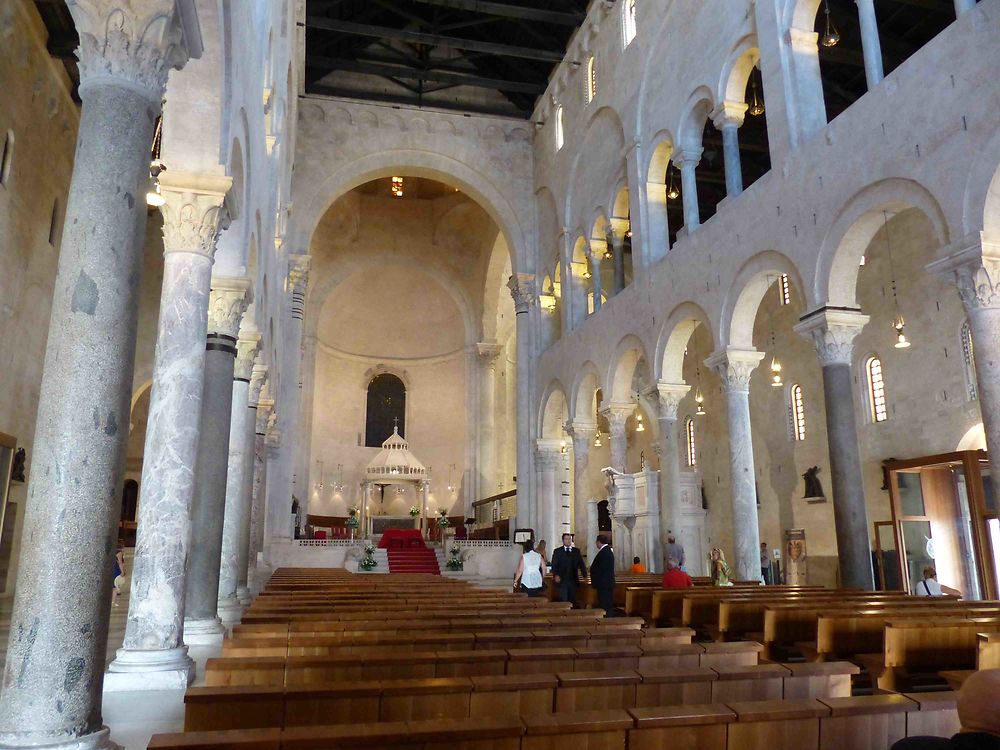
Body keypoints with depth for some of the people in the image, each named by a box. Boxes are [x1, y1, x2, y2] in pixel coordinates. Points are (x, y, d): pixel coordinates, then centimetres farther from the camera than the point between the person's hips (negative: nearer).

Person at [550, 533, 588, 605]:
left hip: (573, 580, 2)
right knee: (563, 601, -5)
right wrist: (556, 575, -18)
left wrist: (584, 575, -7)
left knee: (573, 601, 4)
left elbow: (581, 564, 6)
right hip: (562, 580, -2)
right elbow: (554, 565, -2)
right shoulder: (557, 551, 5)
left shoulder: (576, 551, 12)